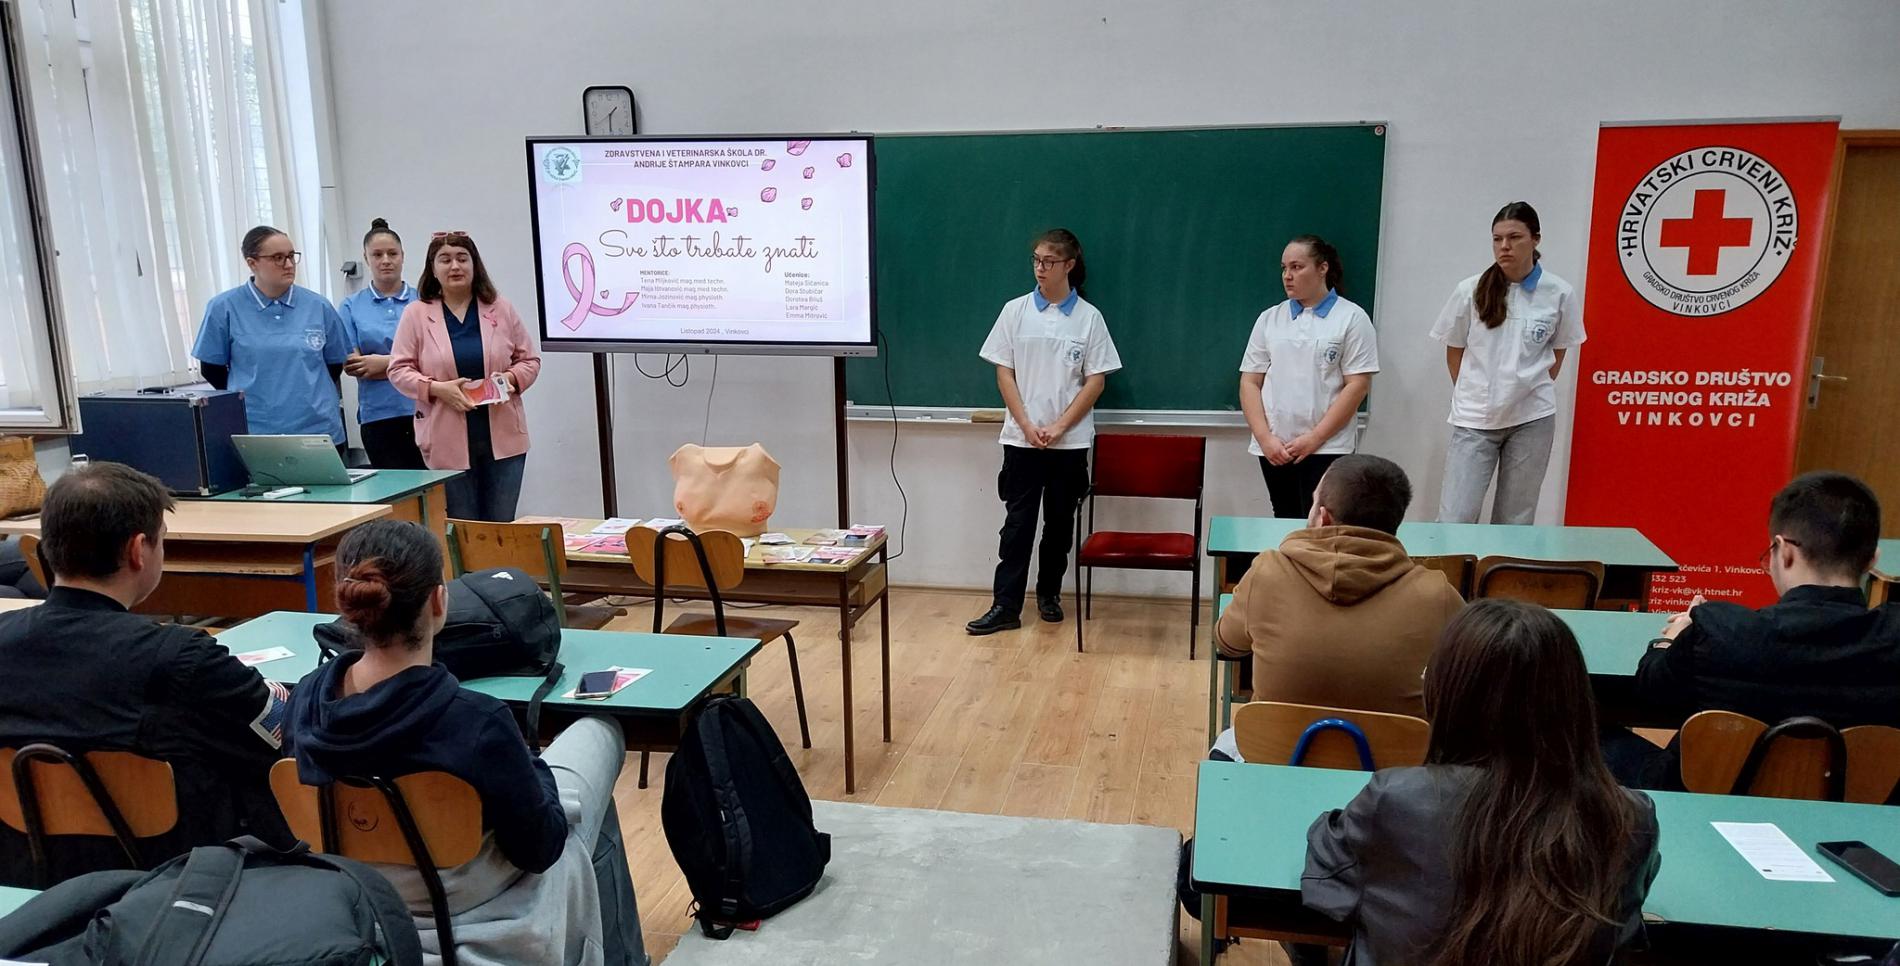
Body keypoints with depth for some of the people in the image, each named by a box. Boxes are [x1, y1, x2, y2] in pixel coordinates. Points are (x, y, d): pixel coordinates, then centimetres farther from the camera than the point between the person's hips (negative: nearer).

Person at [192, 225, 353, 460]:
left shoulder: (318, 306, 4)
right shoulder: (224, 308, -1)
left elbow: (335, 363, 13)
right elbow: (211, 369, 7)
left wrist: (306, 396, 12)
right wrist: (252, 398, 11)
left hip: (321, 431, 2)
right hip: (255, 436, -2)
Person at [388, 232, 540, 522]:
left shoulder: (501, 308, 6)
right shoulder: (416, 313, 2)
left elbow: (529, 360, 10)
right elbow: (399, 370, 1)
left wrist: (510, 379, -11)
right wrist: (437, 388, -16)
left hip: (503, 436, 2)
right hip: (449, 441, -1)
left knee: (502, 527, 7)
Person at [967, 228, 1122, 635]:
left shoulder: (1089, 317, -1)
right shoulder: (1015, 310, 1)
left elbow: (1096, 381, -2)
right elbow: (1004, 373, 1)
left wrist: (1059, 426, -10)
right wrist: (1027, 426, -8)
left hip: (1070, 440, 0)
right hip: (1022, 437, 0)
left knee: (1060, 521, 10)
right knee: (1018, 521, 0)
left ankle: (1049, 594, 25)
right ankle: (1005, 606, 3)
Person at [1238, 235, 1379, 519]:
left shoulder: (1351, 318, 0)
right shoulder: (1269, 319, 10)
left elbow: (1357, 385, -6)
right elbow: (1250, 382, 7)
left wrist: (1314, 438, -12)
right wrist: (1265, 438, -6)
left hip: (1327, 449, -4)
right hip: (1274, 449, 4)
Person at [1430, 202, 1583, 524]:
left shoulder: (1559, 293, -2)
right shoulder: (1470, 291, -4)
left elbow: (1558, 352, 12)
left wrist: (1532, 390, 10)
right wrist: (1472, 396, 8)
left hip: (1532, 419, 1)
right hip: (1474, 419, -1)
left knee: (1515, 522, 9)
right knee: (1454, 521, -7)